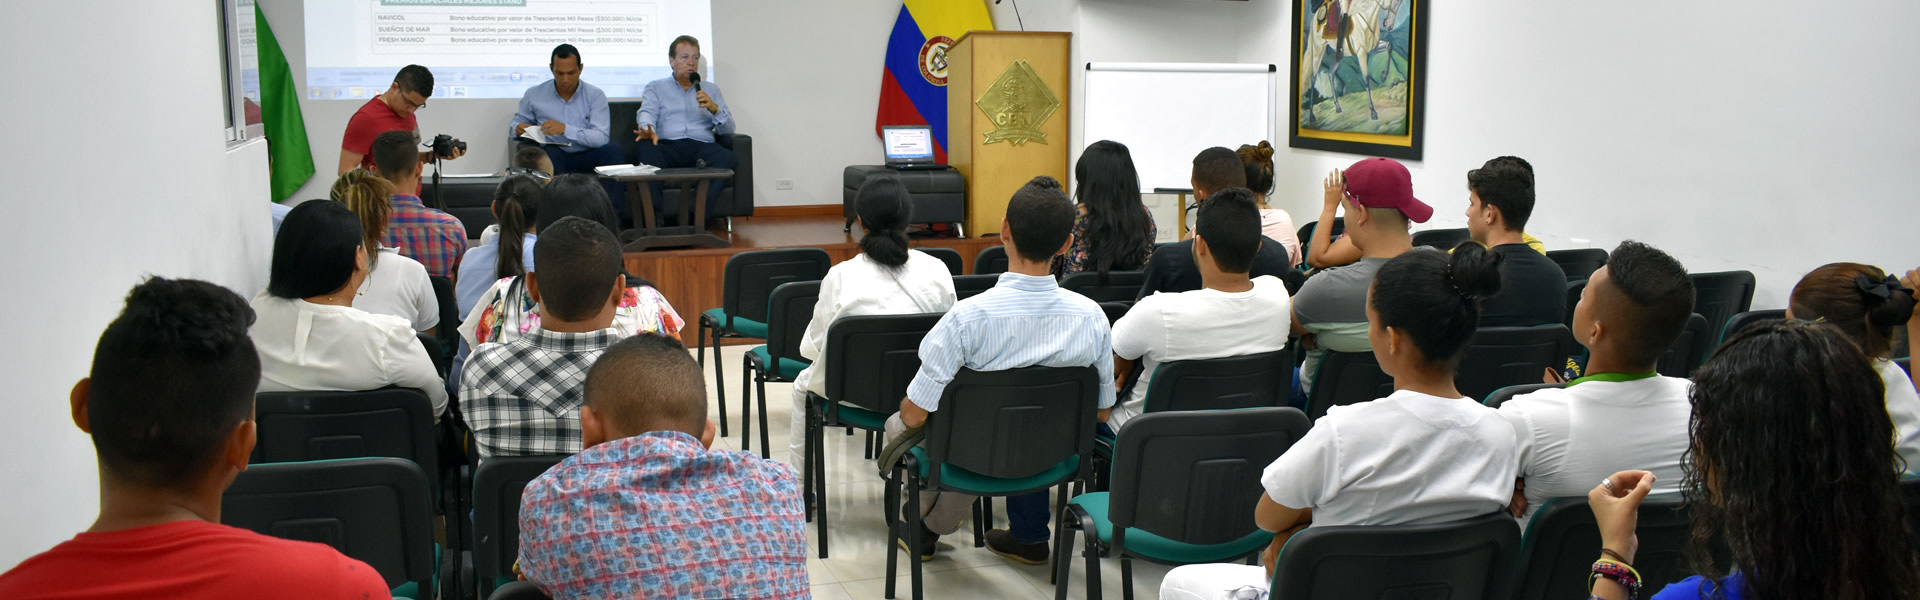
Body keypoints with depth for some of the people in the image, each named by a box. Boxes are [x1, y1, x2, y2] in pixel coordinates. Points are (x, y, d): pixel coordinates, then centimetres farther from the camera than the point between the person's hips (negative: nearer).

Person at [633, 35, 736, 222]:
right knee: (645, 150, -36)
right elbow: (647, 113, 0)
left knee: (728, 157, -33)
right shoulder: (656, 88, 22)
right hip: (667, 145, -1)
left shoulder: (711, 90, 26)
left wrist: (714, 108, -4)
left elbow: (728, 129, 17)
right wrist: (649, 129, -25)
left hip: (702, 145, 1)